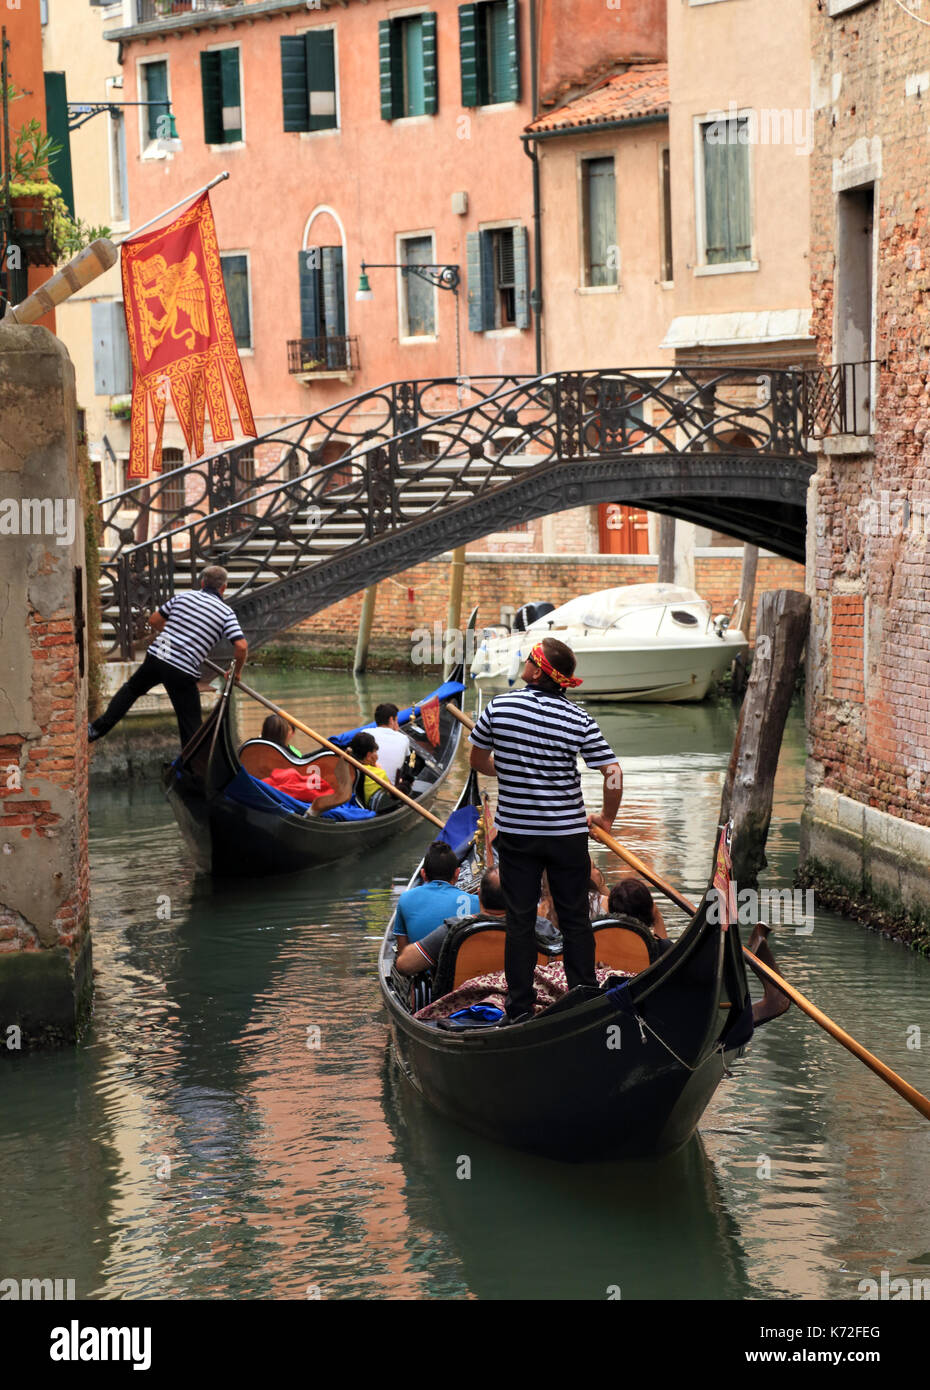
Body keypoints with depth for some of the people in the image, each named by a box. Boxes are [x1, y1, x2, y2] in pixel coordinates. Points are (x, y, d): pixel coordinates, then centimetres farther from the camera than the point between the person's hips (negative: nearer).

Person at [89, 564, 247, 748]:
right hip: (184, 673, -3)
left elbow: (154, 621, 19)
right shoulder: (226, 612, 0)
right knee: (191, 726, 7)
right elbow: (241, 646, -11)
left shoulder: (183, 597, 10)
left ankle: (98, 729, 28)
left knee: (131, 689, 30)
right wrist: (237, 672, 6)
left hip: (156, 656, 3)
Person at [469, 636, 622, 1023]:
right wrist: (606, 818, 6)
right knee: (575, 920, 11)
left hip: (515, 833, 0)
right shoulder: (580, 720, -10)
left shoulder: (500, 707, -8)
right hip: (568, 834, 0)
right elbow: (613, 773, -11)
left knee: (520, 921, 8)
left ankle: (519, 1009, 10)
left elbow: (478, 760, 5)